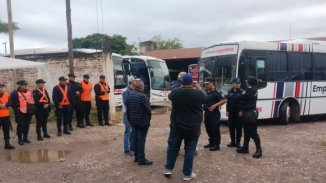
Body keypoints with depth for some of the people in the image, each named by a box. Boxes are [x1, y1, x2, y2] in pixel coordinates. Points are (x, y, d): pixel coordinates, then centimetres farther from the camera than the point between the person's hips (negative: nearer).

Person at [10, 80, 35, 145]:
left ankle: (25, 138, 25)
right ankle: (20, 139, 11)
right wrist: (16, 108, -12)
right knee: (20, 126, -1)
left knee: (27, 125, 12)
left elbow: (32, 100, 18)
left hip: (28, 112, 6)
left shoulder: (29, 92, 10)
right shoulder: (15, 93, -8)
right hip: (20, 113, -5)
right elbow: (11, 103, -7)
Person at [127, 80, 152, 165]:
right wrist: (148, 119, 0)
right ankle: (141, 159, 1)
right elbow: (148, 109, -17)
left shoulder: (130, 95, 6)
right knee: (141, 139, -3)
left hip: (133, 121, 8)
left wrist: (129, 119, 19)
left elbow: (128, 108, 12)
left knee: (136, 138, 15)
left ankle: (136, 157, 23)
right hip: (142, 121, -8)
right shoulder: (143, 96, -19)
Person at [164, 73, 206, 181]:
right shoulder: (198, 93, -11)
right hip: (193, 128, -1)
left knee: (172, 147, 16)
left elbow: (170, 96, 16)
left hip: (176, 126, 1)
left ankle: (168, 169, 22)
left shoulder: (175, 93, -7)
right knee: (190, 150, 7)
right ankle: (187, 174, 14)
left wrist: (181, 88, 22)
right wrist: (198, 88, 21)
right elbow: (205, 99, 12)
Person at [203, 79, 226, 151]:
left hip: (214, 113, -7)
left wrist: (215, 105, -24)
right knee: (208, 129, 14)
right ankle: (211, 142, 28)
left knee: (215, 129, -1)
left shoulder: (217, 92, -10)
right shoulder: (206, 92, 11)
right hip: (207, 113, 7)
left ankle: (216, 145, 7)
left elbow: (224, 100, -17)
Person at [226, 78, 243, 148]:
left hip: (239, 112, -4)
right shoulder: (230, 92, 7)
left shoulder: (241, 92, -5)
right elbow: (228, 102, 10)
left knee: (239, 127, 3)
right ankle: (232, 142, 18)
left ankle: (238, 142, 13)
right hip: (231, 112, 4)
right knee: (231, 127, 7)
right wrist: (227, 111, 6)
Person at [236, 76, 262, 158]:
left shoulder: (249, 90, -18)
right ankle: (245, 148, 25)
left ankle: (259, 150, -1)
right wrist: (242, 111, 14)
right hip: (249, 113, 11)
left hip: (250, 114, -11)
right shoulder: (253, 91, 15)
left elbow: (239, 98, -18)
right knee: (247, 131, 16)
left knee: (253, 132, -7)